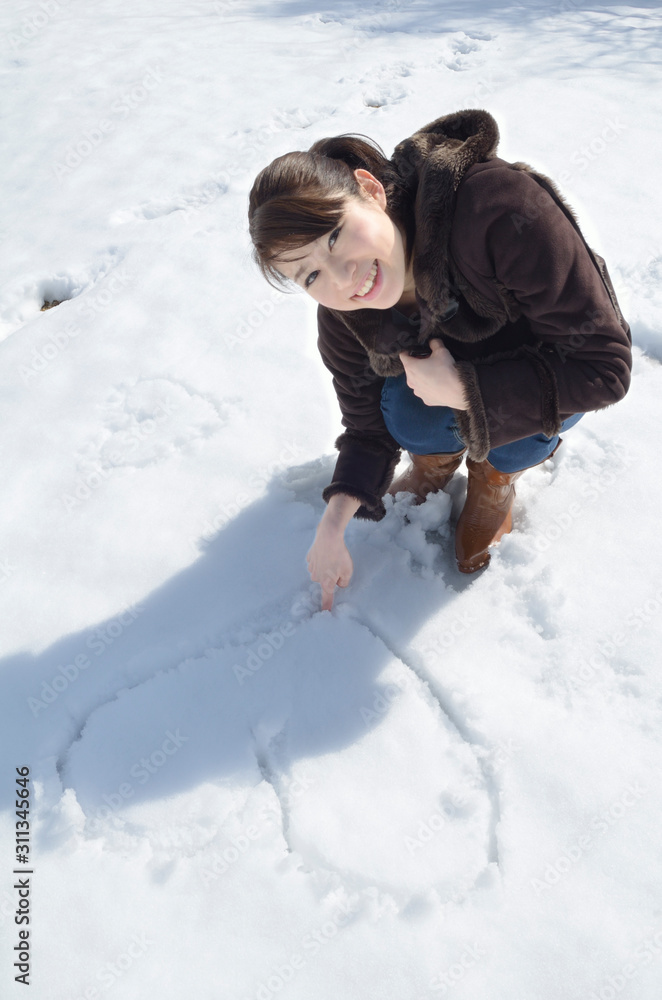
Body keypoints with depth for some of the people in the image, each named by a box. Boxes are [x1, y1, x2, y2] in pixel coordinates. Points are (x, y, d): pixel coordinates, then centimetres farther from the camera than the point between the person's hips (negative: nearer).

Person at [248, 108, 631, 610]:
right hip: (458, 367, 3)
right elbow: (368, 426, -7)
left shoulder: (499, 207, -39)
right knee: (407, 414, -25)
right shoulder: (344, 316, -23)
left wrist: (462, 389, -36)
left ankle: (496, 477, 6)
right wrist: (334, 522, -17)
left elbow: (605, 365, -34)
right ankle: (437, 457, 13)